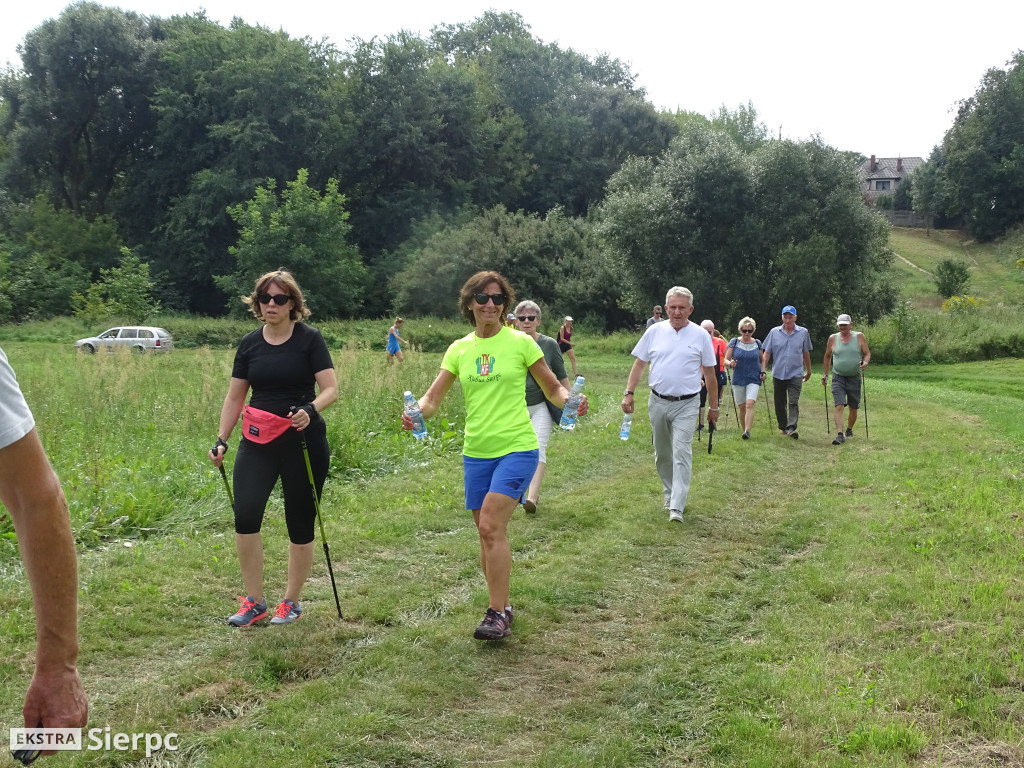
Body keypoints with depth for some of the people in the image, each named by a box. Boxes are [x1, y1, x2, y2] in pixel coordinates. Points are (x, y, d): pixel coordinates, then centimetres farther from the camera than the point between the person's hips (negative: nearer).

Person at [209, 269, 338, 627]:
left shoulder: (309, 339, -4)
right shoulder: (249, 343, 7)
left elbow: (331, 389, -9)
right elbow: (235, 396, 12)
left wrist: (311, 410, -29)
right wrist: (221, 440, 4)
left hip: (303, 442, -3)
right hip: (258, 441, 3)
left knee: (300, 524, 4)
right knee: (245, 516, -11)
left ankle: (292, 601, 23)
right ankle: (254, 602, 5)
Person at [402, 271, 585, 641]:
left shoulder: (521, 342, -2)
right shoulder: (459, 349, 8)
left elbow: (553, 389, 4)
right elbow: (434, 396, 5)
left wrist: (569, 401, -18)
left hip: (517, 447, -4)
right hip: (476, 452, 5)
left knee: (491, 526, -16)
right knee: (489, 534, 9)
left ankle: (497, 613, -7)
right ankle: (502, 606, 25)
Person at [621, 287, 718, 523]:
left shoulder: (700, 335, -2)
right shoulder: (655, 331, 2)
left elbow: (710, 373, 4)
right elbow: (639, 364, 6)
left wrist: (713, 406, 6)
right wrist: (629, 393, -3)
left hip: (686, 405, -3)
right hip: (658, 402, 3)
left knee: (682, 454, -12)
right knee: (662, 454, 14)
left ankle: (676, 507, -13)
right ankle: (671, 494, 34)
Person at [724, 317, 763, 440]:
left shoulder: (757, 343, 6)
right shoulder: (734, 342, 1)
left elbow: (762, 360, 19)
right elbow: (726, 360, 0)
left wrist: (763, 372, 4)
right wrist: (730, 363, -22)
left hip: (753, 380, -1)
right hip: (738, 379, 1)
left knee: (750, 404, -19)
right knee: (742, 407, 6)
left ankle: (747, 431, -25)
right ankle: (744, 429, 22)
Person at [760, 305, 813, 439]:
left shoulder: (803, 332, 3)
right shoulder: (774, 332, 3)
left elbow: (806, 353, 13)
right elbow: (766, 353, 4)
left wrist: (808, 371, 20)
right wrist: (763, 370, -4)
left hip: (796, 374, -2)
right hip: (778, 374, 2)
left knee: (793, 402, -14)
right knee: (779, 403, 11)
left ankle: (791, 428, -20)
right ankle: (783, 427, 25)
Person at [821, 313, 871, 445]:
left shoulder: (859, 337, 1)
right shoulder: (833, 338, 4)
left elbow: (867, 353, 5)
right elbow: (827, 356, 15)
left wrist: (865, 362, -17)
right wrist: (826, 374, 16)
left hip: (854, 378, 1)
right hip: (838, 377, -1)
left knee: (853, 408, 11)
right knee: (839, 406, -16)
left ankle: (849, 430, 35)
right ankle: (839, 435, -22)